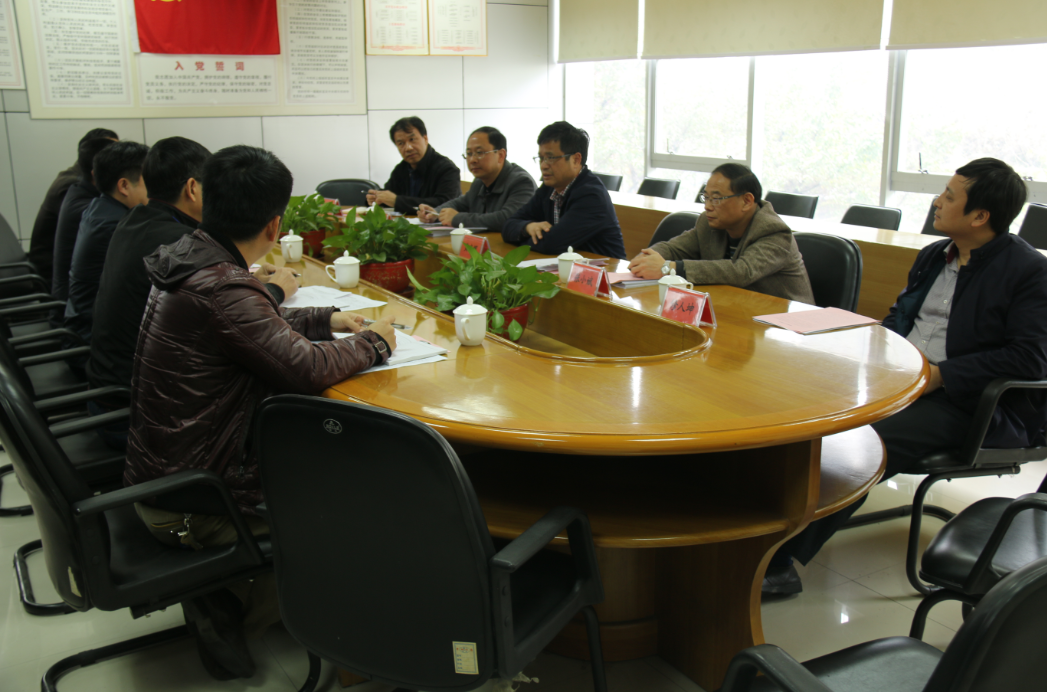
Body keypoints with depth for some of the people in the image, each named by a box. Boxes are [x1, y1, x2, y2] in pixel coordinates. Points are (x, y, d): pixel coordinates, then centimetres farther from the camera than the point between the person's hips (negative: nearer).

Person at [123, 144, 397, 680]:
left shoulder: (186, 259, 3)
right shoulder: (219, 288, -27)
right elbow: (307, 368, -25)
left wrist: (326, 319, 14)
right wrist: (373, 342, -8)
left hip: (157, 469, 9)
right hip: (188, 507, -9)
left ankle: (221, 598, 18)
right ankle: (227, 611, 14)